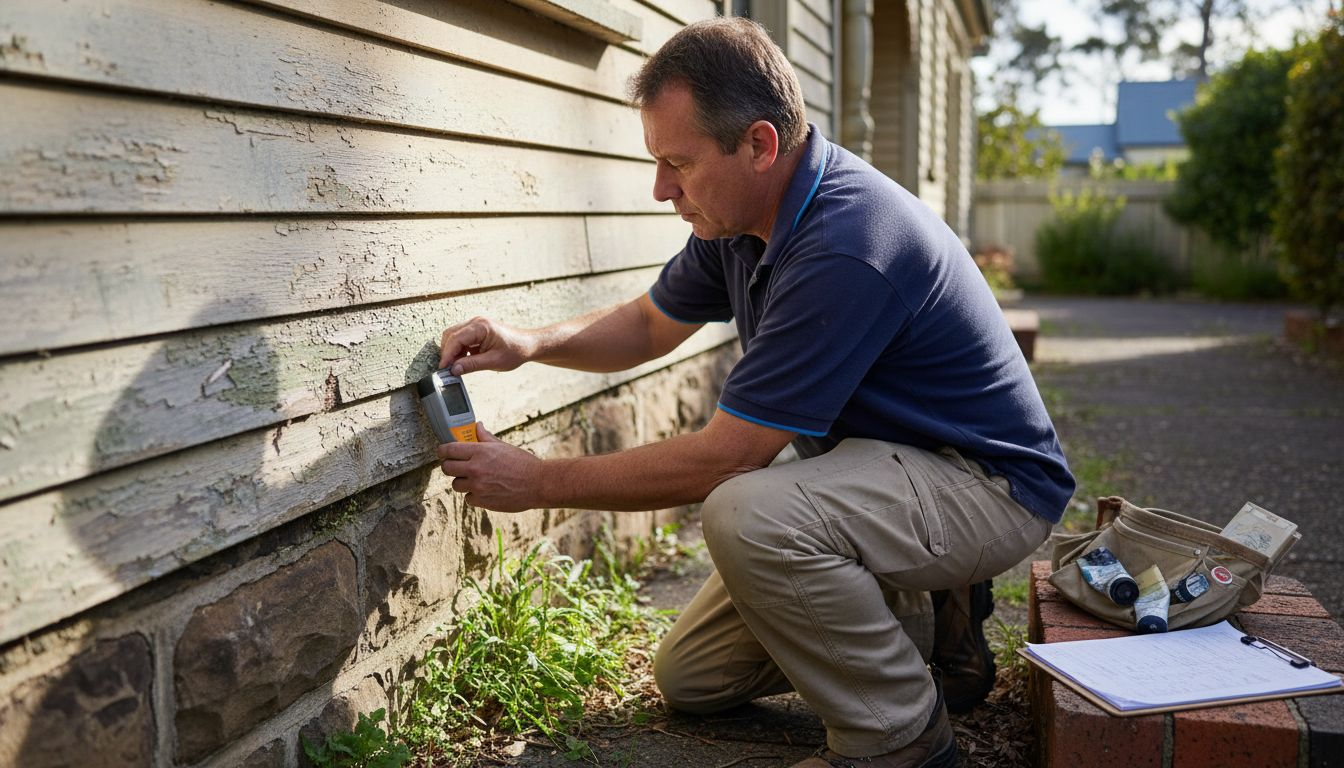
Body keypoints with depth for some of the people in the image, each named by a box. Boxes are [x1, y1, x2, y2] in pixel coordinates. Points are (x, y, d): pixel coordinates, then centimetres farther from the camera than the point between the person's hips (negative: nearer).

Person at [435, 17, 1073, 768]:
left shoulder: (844, 249, -32)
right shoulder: (742, 214, -3)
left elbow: (721, 459, -28)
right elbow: (652, 323, 14)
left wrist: (541, 482, -17)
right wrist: (531, 341, -5)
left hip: (985, 483, -9)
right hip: (878, 459, 9)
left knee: (748, 515, -37)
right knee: (692, 677, 9)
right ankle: (920, 626, 19)